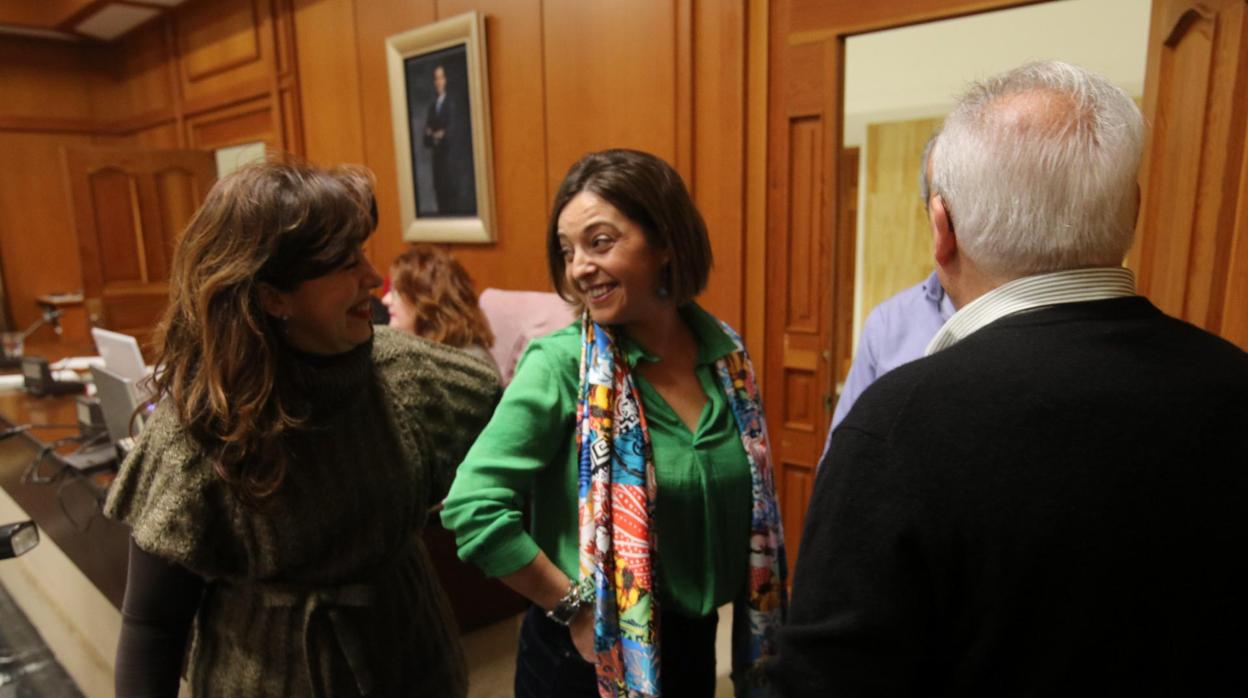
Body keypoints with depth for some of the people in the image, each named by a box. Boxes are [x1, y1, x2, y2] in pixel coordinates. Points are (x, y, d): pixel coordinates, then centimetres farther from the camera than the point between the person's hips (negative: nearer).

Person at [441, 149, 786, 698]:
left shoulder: (726, 354, -5)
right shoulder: (561, 364, -19)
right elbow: (474, 508, -24)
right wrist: (576, 607, -18)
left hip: (695, 644, 5)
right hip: (588, 654, -4)